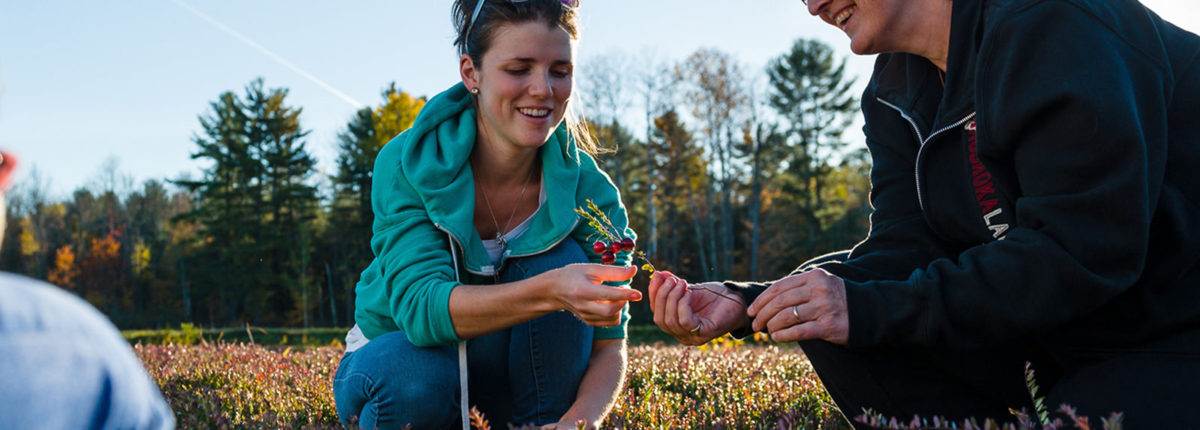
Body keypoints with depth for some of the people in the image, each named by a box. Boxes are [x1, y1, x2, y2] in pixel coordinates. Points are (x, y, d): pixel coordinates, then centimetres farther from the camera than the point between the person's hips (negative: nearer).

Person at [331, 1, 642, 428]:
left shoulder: (588, 189, -17)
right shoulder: (407, 165, -22)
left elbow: (608, 345, -18)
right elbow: (421, 307, -36)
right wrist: (550, 292, -54)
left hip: (511, 375, 2)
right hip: (399, 357, -2)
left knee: (560, 261, -25)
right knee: (413, 380, -38)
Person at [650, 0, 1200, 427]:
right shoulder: (895, 91, 4)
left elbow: (1083, 249, -28)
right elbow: (906, 249, -4)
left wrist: (871, 308, -29)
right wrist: (747, 304, -17)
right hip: (1062, 336, 8)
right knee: (825, 310, -8)